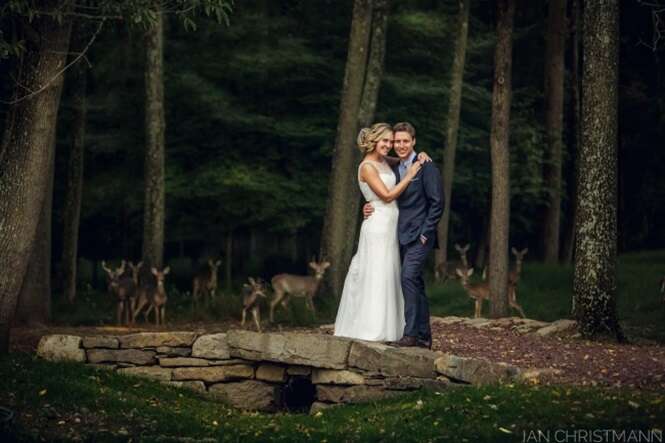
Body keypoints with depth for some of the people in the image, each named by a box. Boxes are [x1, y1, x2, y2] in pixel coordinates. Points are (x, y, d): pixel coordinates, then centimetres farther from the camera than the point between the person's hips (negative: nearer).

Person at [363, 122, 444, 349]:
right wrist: (370, 208, -1)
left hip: (419, 235, -8)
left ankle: (411, 333, -20)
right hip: (403, 236, 8)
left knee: (409, 277, -21)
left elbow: (437, 203, -9)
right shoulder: (395, 170, 16)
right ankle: (424, 336, 16)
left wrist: (425, 232, -14)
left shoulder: (426, 167, -6)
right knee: (415, 284, 10)